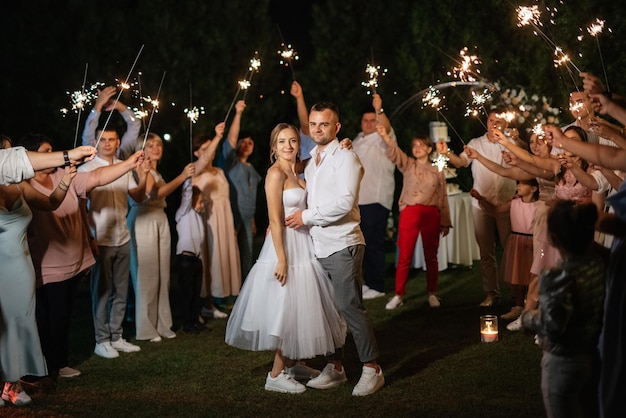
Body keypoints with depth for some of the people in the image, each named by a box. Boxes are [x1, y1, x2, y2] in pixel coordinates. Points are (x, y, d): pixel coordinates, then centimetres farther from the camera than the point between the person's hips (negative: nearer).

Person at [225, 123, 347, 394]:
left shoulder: (297, 169, 9)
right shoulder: (276, 173, -14)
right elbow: (275, 220, -18)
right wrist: (281, 259, -21)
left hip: (303, 244, 9)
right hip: (286, 245, -9)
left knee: (300, 307, 15)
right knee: (286, 308, -4)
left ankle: (291, 364, 27)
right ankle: (276, 375, 5)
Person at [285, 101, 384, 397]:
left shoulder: (345, 158, -7)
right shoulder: (311, 162, 17)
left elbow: (345, 202, -18)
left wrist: (307, 216, -14)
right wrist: (280, 222, 9)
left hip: (341, 245, -7)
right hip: (317, 247, 7)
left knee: (350, 308, -7)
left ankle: (372, 369, 1)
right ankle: (334, 367, 19)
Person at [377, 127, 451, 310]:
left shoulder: (437, 171, 9)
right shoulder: (408, 165, 6)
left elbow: (443, 197, 10)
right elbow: (394, 153, -13)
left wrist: (445, 223, 8)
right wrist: (385, 136, -31)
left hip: (431, 214, 1)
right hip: (410, 212, -1)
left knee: (431, 256, 8)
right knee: (404, 256, -2)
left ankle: (432, 294, 19)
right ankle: (398, 295, 4)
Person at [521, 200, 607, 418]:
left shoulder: (558, 278, -31)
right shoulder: (604, 259, -12)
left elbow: (552, 328, -28)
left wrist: (528, 317, -7)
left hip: (564, 362, -6)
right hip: (597, 354, 6)